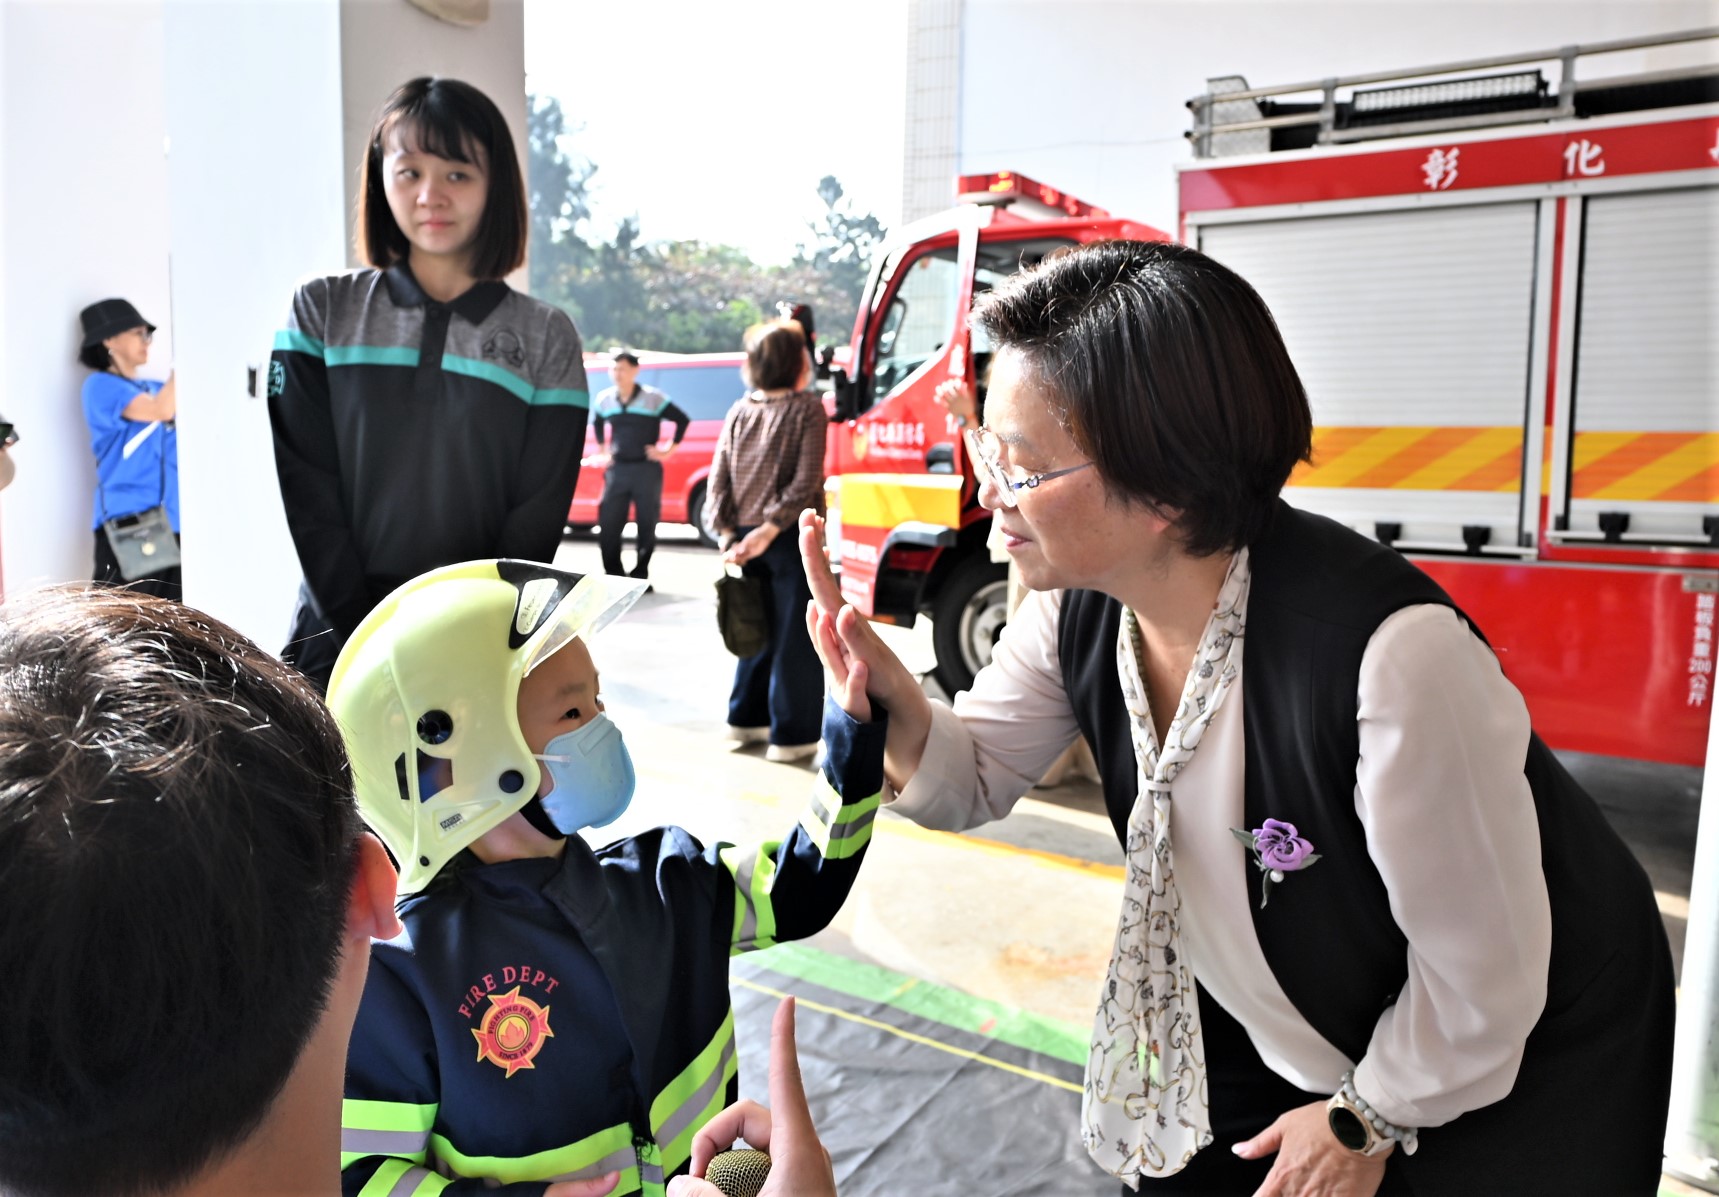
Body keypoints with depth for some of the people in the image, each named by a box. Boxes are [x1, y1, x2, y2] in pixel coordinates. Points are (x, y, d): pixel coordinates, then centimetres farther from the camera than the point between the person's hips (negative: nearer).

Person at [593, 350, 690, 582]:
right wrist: (602, 448, 21)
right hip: (616, 469, 4)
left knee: (646, 525, -1)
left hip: (647, 469, -4)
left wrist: (669, 450, -3)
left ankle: (640, 575, 8)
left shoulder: (653, 398, -6)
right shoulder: (604, 398, 8)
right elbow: (596, 422, 28)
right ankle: (612, 574, 12)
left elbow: (682, 420, -1)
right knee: (607, 524, 1)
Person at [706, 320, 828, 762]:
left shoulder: (739, 412, 8)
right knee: (796, 638, 1)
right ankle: (791, 734, 4)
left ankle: (746, 717, 27)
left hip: (746, 539, 6)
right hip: (792, 539, -5)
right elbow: (806, 481, -16)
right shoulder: (807, 408, -7)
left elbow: (719, 477, 3)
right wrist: (771, 527, -15)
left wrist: (727, 531, 1)